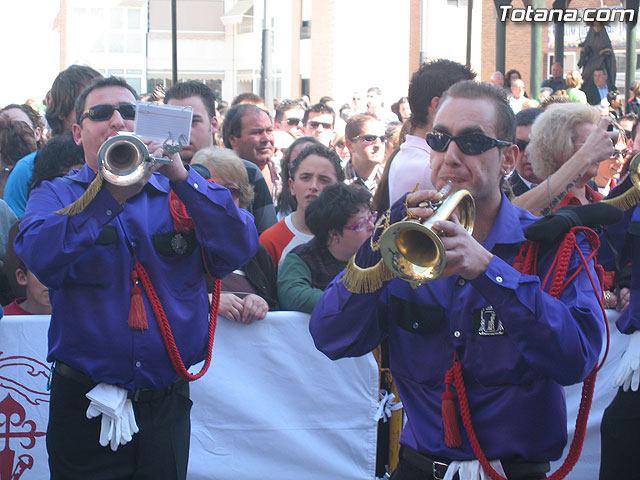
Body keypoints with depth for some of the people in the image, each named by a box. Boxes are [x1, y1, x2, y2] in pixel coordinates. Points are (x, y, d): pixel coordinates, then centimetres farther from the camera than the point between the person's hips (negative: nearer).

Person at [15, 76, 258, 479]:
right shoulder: (56, 196, 4)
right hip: (86, 406, -2)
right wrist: (109, 192, -23)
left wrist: (181, 176, -18)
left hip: (166, 405, 2)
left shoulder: (182, 194, 7)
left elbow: (240, 249, -9)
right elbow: (40, 258, -17)